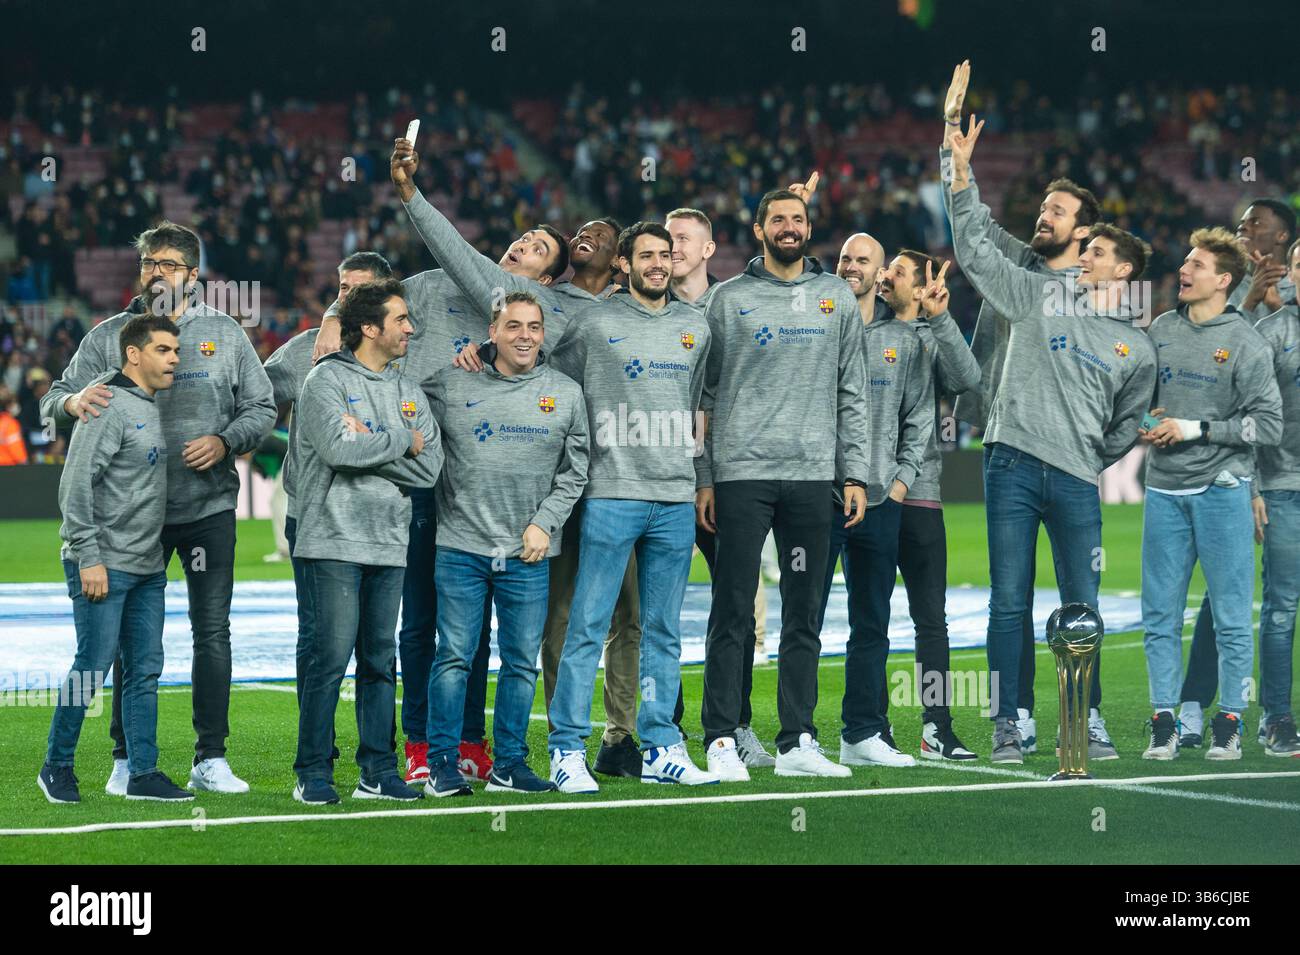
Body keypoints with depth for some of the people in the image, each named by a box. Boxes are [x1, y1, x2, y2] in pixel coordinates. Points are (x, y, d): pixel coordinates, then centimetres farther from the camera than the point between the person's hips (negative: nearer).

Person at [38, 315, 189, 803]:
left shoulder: (153, 407, 14)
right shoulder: (110, 407, -13)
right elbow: (76, 485, -18)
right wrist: (89, 558, -20)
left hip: (148, 568, 9)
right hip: (105, 566, -9)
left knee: (145, 671, 8)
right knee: (93, 666, -5)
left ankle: (143, 772, 12)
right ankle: (57, 766, 8)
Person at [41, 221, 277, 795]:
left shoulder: (225, 334, 5)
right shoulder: (108, 336, 4)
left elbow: (262, 407, 7)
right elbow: (55, 400, -1)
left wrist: (226, 441, -12)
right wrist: (75, 400, -26)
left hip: (210, 507, 0)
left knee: (212, 632, 1)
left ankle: (210, 759, 7)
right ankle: (127, 759, 11)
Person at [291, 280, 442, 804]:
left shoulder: (409, 391, 14)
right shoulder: (327, 380, -3)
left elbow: (429, 466, 3)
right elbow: (338, 449, -19)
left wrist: (368, 443, -8)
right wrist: (401, 441, -8)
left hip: (390, 544, 6)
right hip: (335, 543, -6)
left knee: (382, 660, 8)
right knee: (331, 657, -8)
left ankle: (379, 770, 13)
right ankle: (313, 774, -3)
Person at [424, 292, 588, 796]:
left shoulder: (566, 394, 6)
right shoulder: (451, 385, 3)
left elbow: (574, 471, 8)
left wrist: (544, 523, -1)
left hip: (528, 555, 2)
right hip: (461, 546, -2)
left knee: (522, 661, 5)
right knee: (454, 657, -3)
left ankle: (509, 763, 13)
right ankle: (442, 764, 3)